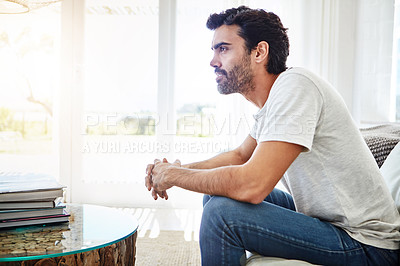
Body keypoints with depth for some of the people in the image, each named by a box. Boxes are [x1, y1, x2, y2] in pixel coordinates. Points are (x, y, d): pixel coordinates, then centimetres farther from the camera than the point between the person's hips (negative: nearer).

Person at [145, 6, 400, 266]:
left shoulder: (293, 84, -23)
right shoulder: (272, 101, 7)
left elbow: (251, 185, -31)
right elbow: (240, 155, 18)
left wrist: (173, 175, -14)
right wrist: (179, 168, 3)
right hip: (319, 214, 9)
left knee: (222, 211, -23)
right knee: (216, 191, 8)